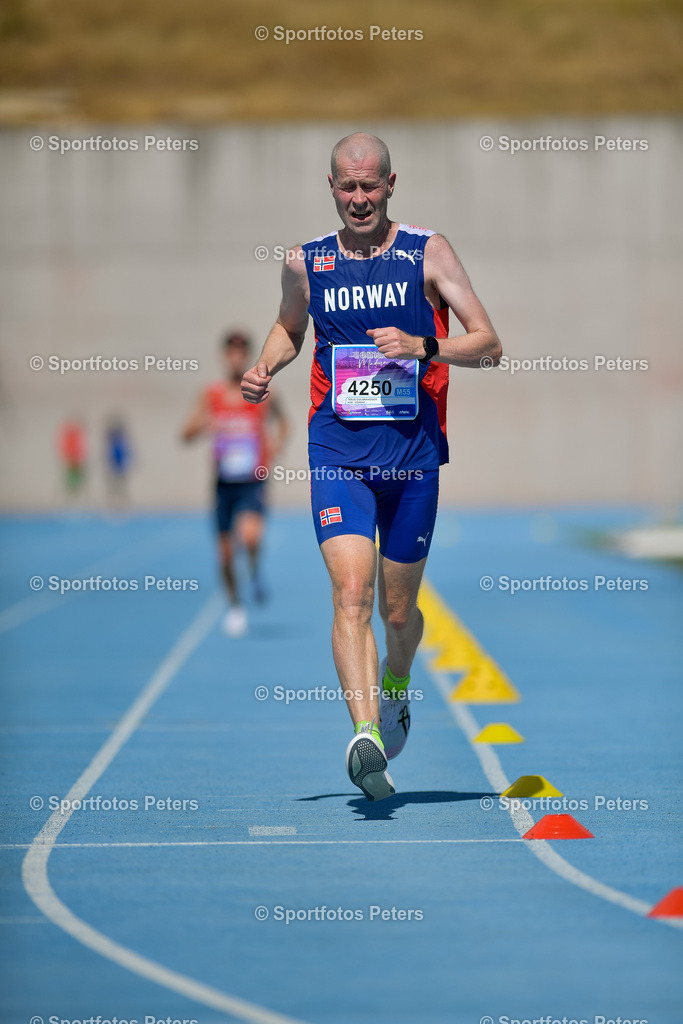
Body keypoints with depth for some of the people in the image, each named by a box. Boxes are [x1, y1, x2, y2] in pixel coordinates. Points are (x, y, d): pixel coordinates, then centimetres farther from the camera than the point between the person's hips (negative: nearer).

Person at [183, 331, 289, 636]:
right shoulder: (212, 394, 1)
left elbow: (282, 422, 16)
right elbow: (186, 434, 0)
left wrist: (275, 447, -3)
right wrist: (204, 424, -21)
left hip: (253, 482, -2)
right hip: (224, 482, 2)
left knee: (250, 534, -27)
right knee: (225, 551, 6)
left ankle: (256, 572, 5)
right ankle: (235, 605, 28)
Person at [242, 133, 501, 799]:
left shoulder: (428, 254, -1)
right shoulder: (305, 263, 6)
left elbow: (488, 345, -3)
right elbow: (289, 327, 27)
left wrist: (420, 347, -19)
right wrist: (266, 368, 6)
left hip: (412, 451, 0)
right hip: (337, 451, 0)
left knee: (398, 608, 13)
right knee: (351, 594, -19)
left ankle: (395, 686, 45)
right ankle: (366, 736, -31)